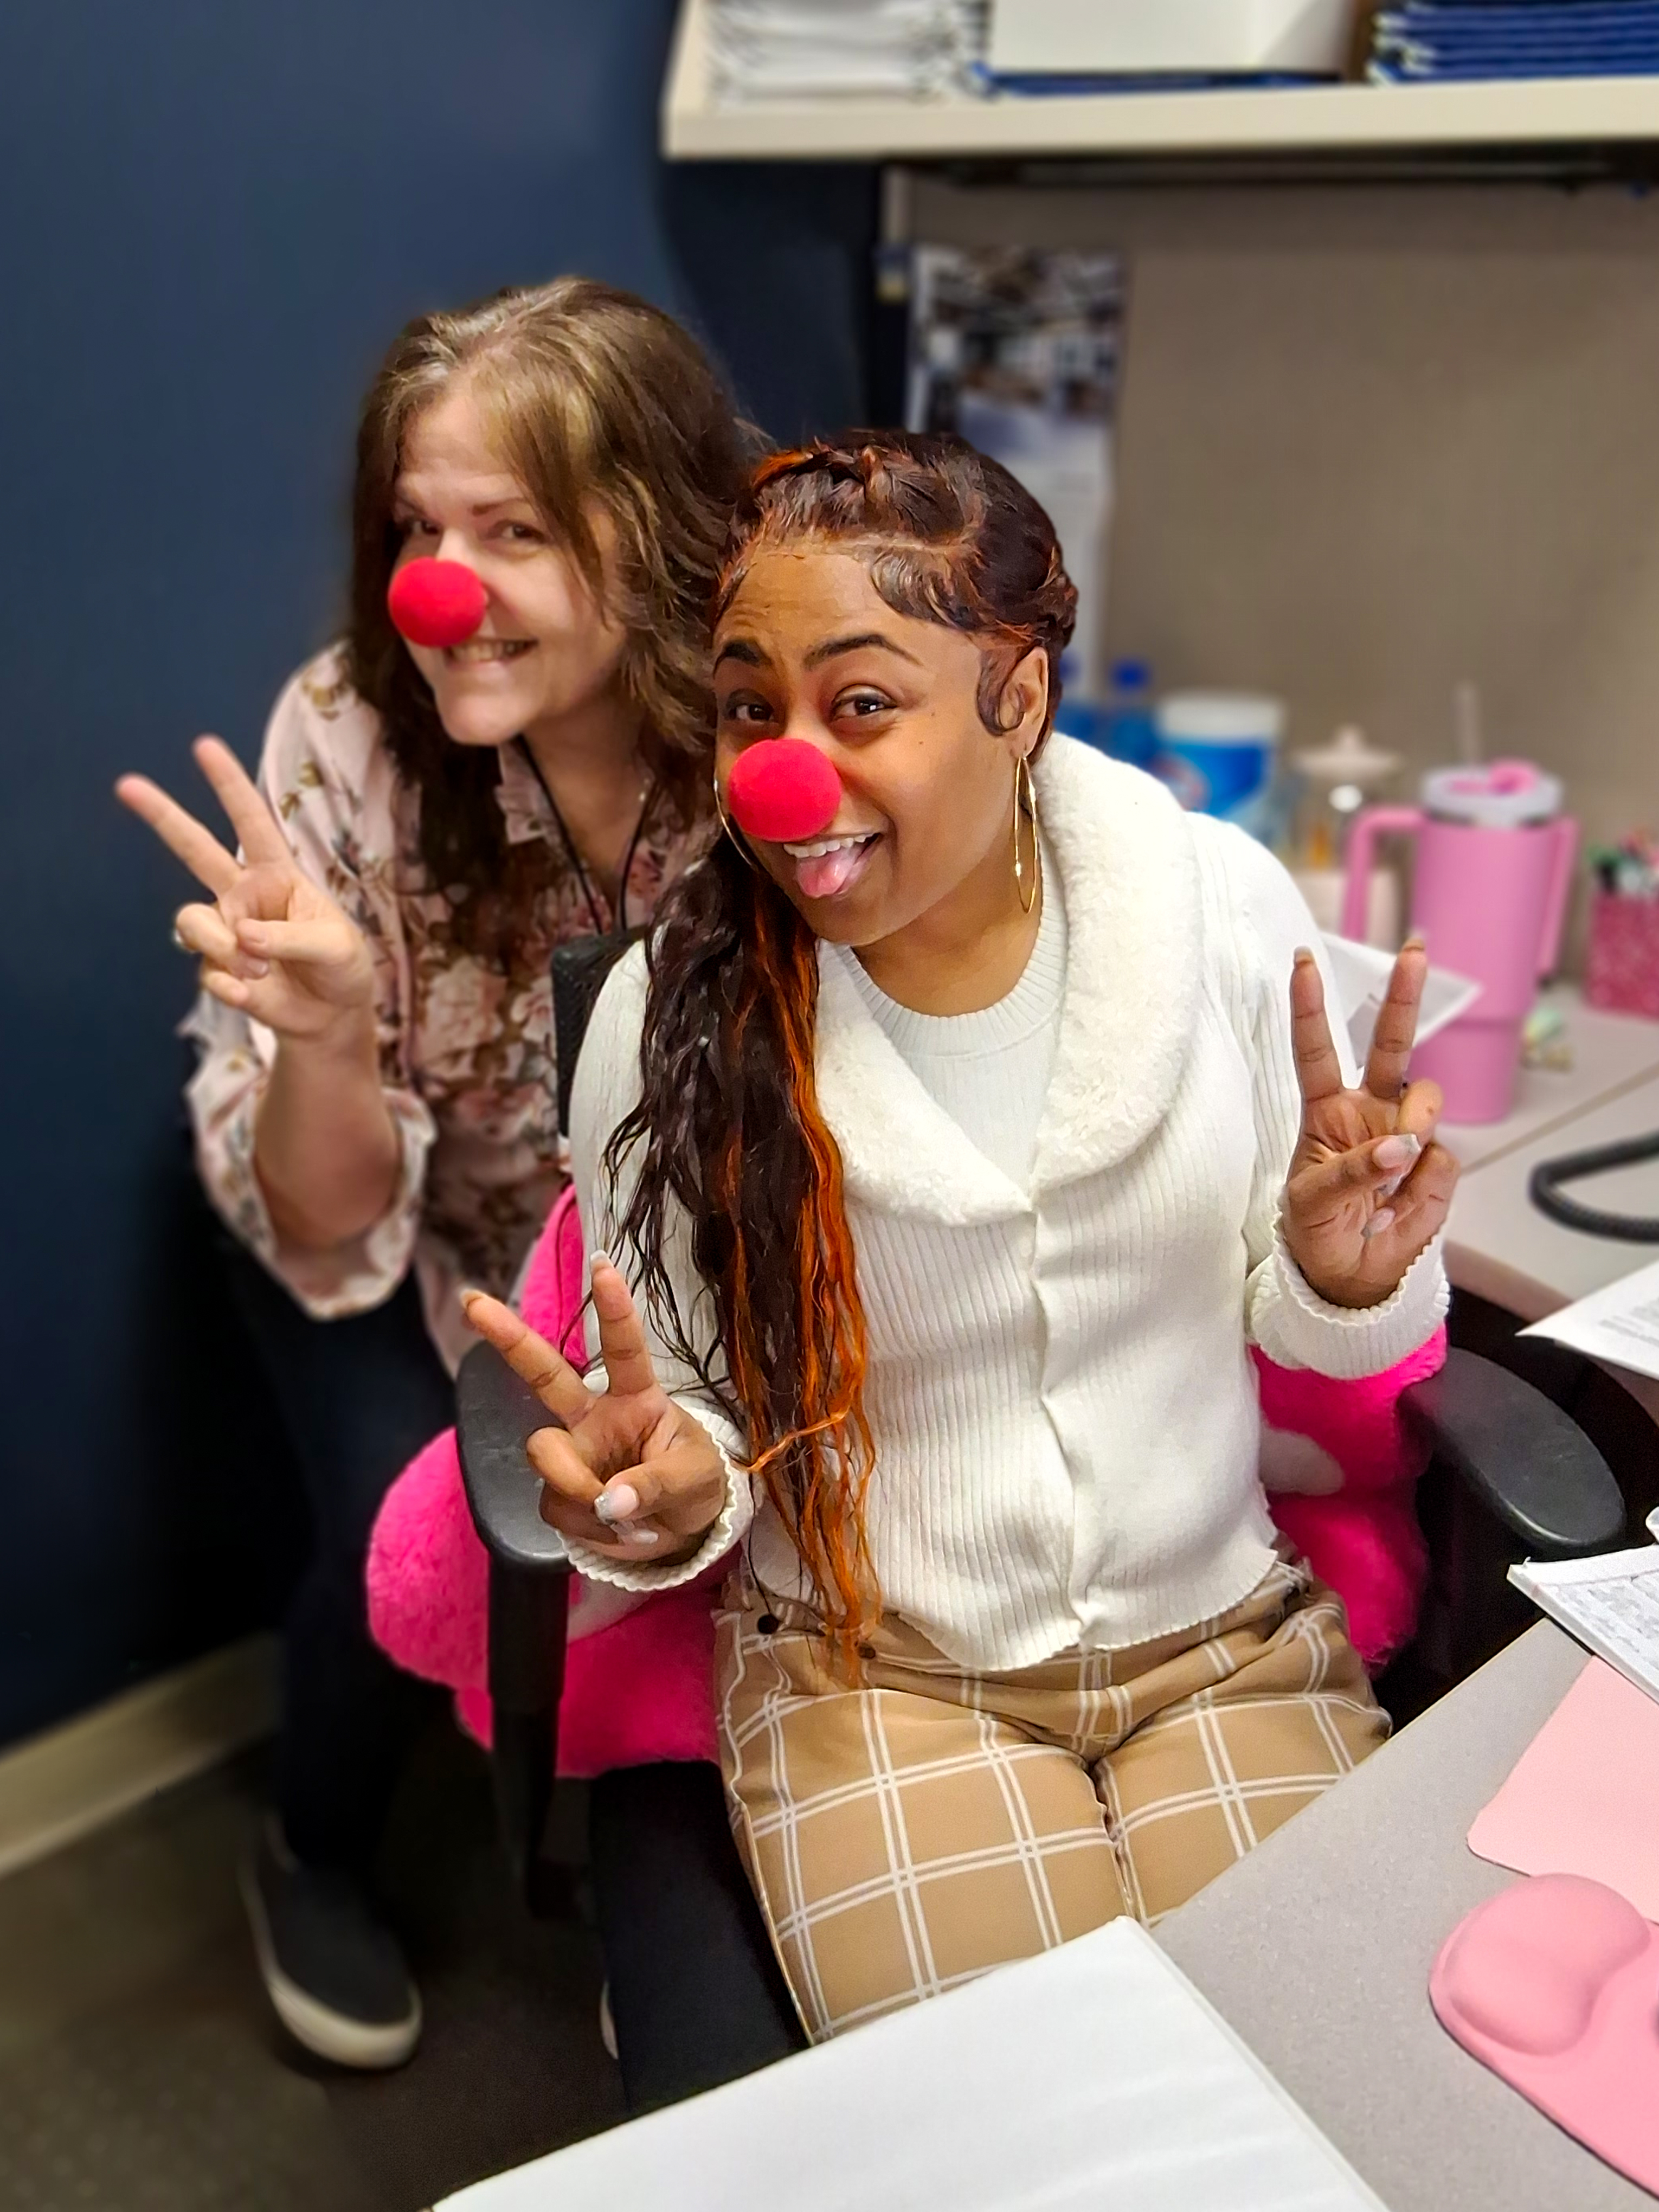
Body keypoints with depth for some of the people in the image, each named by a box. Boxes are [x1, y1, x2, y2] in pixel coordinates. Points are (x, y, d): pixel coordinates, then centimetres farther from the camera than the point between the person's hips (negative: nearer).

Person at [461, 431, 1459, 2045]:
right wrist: (667, 1494, -25)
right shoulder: (676, 1014, -15)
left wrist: (1343, 1275, -21)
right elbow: (690, 1419, -3)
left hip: (1222, 1625, 2)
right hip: (873, 1669, -1)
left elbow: (1295, 1329, 1)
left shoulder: (1227, 904, -10)